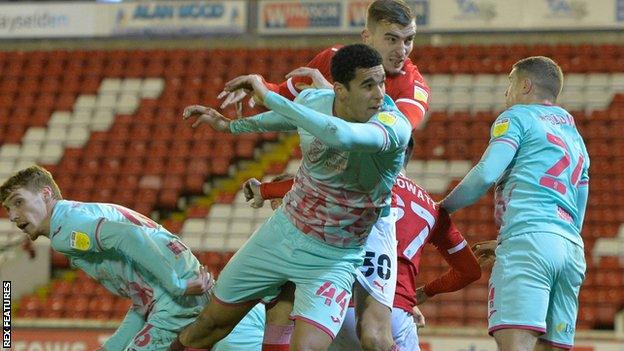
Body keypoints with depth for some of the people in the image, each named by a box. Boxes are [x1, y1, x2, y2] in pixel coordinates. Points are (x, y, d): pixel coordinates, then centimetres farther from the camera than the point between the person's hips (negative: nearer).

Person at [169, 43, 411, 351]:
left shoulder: (395, 126, -30)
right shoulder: (311, 101, -12)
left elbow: (341, 135, -51)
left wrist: (267, 95, -44)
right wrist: (230, 126, 24)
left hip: (332, 259, -5)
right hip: (283, 230, 5)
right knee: (214, 322, 18)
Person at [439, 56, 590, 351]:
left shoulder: (518, 117, 9)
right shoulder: (575, 138, 31)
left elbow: (486, 173, -6)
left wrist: (444, 207, 8)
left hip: (529, 239, -8)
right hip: (573, 249, 8)